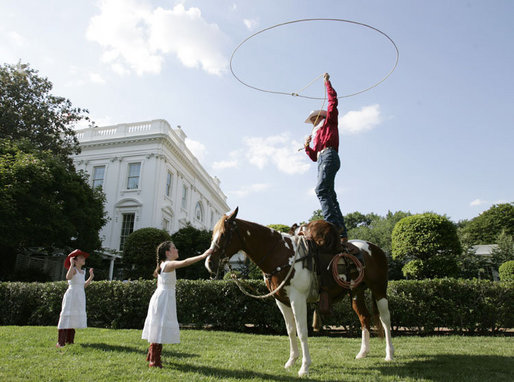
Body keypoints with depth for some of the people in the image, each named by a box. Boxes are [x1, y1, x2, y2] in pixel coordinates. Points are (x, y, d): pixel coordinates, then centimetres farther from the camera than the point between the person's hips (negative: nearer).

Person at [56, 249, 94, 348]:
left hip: (79, 298, 8)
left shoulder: (82, 272, 14)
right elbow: (68, 277, -32)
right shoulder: (73, 270, -9)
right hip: (71, 296, -8)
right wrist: (72, 264, -24)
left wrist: (91, 277, 14)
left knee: (74, 319, 11)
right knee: (66, 318, -8)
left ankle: (70, 341, 18)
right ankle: (60, 343, -6)